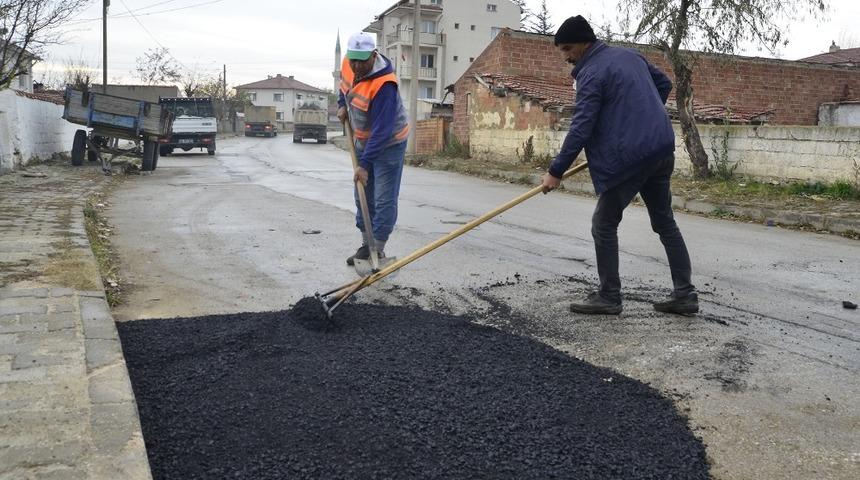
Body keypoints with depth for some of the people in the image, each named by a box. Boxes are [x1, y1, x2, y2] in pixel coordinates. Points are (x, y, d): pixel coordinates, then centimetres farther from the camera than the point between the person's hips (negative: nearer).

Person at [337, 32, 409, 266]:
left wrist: (365, 164, -36)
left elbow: (381, 130, -34)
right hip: (363, 140, 8)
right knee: (363, 196, 12)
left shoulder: (384, 85, -33)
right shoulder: (348, 64, -9)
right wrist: (342, 104, 4)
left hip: (389, 143, -8)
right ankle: (366, 245, 23)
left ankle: (378, 249, 1)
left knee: (384, 200, -8)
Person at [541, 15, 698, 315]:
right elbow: (664, 84, 26)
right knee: (664, 221, 15)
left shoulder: (591, 73, -11)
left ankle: (609, 296, 8)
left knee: (604, 224, 4)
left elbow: (580, 129, -16)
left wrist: (556, 172, -12)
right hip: (662, 148, 9)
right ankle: (685, 293, 17)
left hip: (630, 157, -8)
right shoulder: (630, 55, 15)